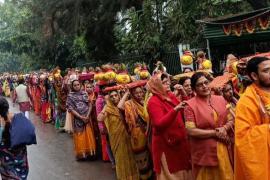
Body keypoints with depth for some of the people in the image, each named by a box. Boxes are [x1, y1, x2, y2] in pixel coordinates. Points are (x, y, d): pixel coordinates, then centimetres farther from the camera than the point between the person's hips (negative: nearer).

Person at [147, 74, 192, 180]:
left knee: (182, 171, 16)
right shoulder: (153, 102, -15)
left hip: (178, 141, 7)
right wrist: (175, 110, -37)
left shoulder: (170, 96, 7)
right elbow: (160, 124, -27)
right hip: (166, 143, -7)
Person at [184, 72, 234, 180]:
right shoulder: (190, 105, -10)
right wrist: (216, 133, -14)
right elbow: (191, 131, -16)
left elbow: (231, 120, 9)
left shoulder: (221, 100, 6)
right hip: (205, 152, -4)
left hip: (223, 150, 4)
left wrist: (224, 128, -13)